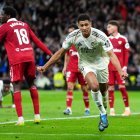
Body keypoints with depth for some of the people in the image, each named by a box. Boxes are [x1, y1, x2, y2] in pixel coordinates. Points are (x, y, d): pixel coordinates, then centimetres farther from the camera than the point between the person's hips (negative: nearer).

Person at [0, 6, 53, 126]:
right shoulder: (24, 25, 20)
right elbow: (37, 41, 18)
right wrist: (50, 53, 19)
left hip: (16, 60, -5)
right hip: (29, 57, 5)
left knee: (17, 87, -3)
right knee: (31, 84, 17)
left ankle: (20, 118, -13)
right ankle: (37, 115, 15)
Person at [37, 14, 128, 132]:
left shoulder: (100, 36, -28)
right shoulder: (73, 36, -22)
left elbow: (111, 55, -30)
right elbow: (61, 52, -9)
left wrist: (121, 71, -44)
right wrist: (45, 67, -9)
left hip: (101, 62, 1)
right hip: (86, 64, -1)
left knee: (103, 90, 10)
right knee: (94, 86, -25)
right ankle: (103, 114, -10)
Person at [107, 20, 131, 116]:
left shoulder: (123, 39, 1)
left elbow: (126, 54, 0)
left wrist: (125, 66, -6)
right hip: (109, 68, 3)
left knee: (122, 87, -7)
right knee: (110, 88, 0)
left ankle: (127, 109, 3)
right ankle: (111, 110, 5)